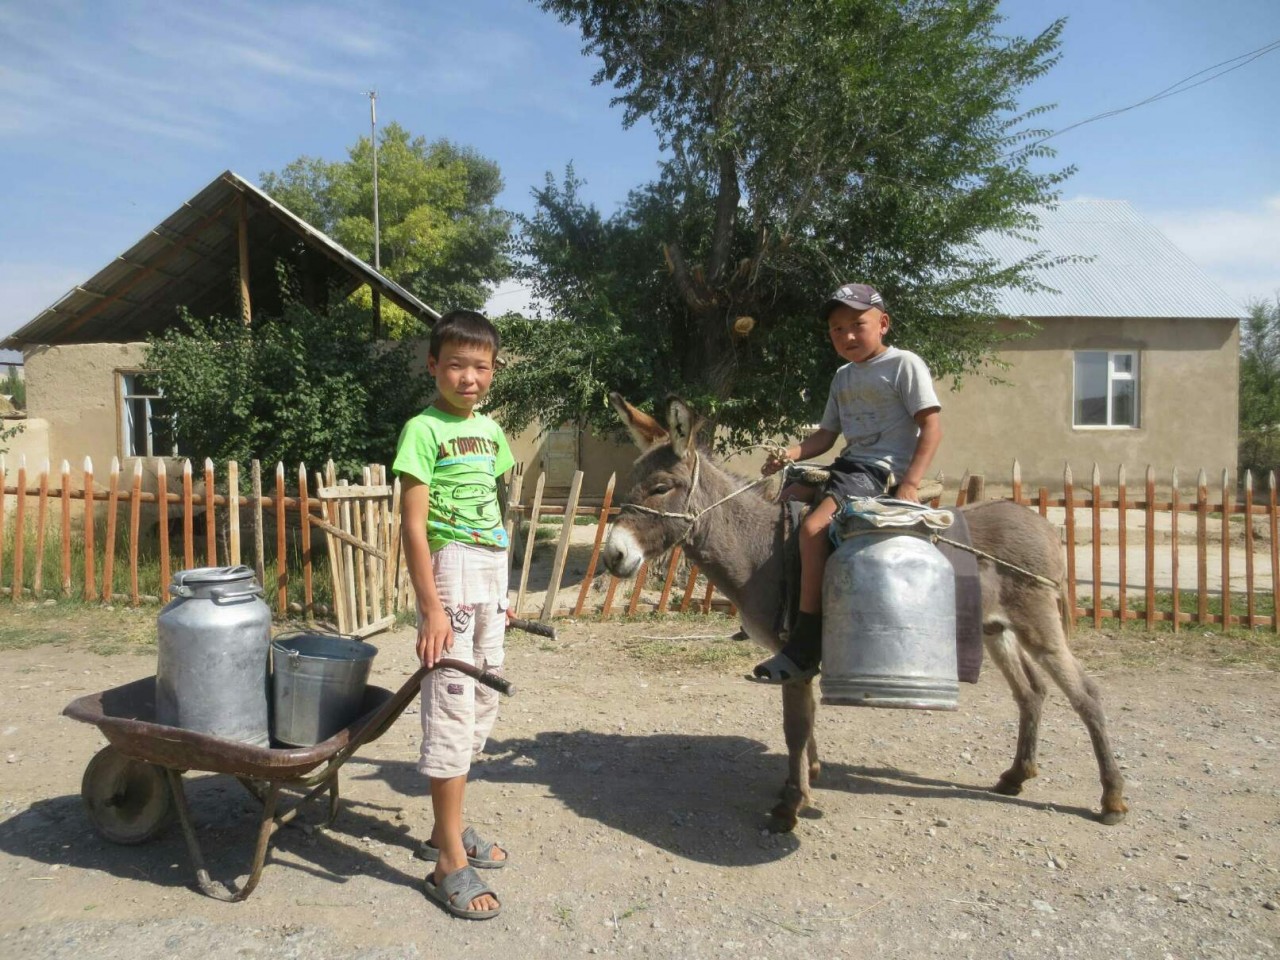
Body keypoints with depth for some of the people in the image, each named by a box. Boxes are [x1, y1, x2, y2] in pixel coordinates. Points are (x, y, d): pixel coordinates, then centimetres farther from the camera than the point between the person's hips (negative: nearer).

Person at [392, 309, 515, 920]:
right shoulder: (424, 429, -10)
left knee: (481, 704, 15)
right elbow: (413, 525, -15)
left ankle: (447, 831, 31)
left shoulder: (489, 430, 11)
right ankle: (450, 865, 8)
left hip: (490, 575, 8)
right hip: (451, 571, -8)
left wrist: (502, 589, 17)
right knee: (451, 706, -3)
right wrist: (432, 609, -19)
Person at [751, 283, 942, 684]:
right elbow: (827, 434, 19)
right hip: (849, 463, 10)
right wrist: (794, 451, -2)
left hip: (883, 468, -10)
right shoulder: (843, 377, 19)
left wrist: (911, 483, -23)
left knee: (813, 526, -28)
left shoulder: (904, 364, -4)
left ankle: (803, 650, -24)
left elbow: (931, 427, -11)